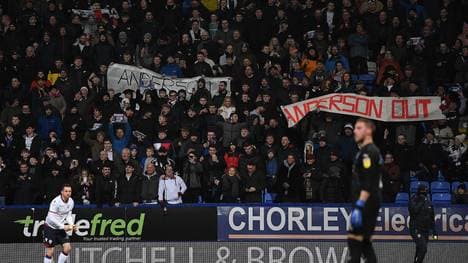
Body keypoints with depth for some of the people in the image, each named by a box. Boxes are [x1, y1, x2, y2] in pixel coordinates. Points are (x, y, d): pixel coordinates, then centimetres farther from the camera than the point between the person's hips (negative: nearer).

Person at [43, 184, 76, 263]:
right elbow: (51, 218, -26)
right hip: (51, 227, -6)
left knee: (67, 248, -4)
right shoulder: (56, 202, -24)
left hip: (61, 228, 6)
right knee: (50, 252, -5)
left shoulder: (71, 202, -3)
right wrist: (63, 226, -25)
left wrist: (71, 225, -8)